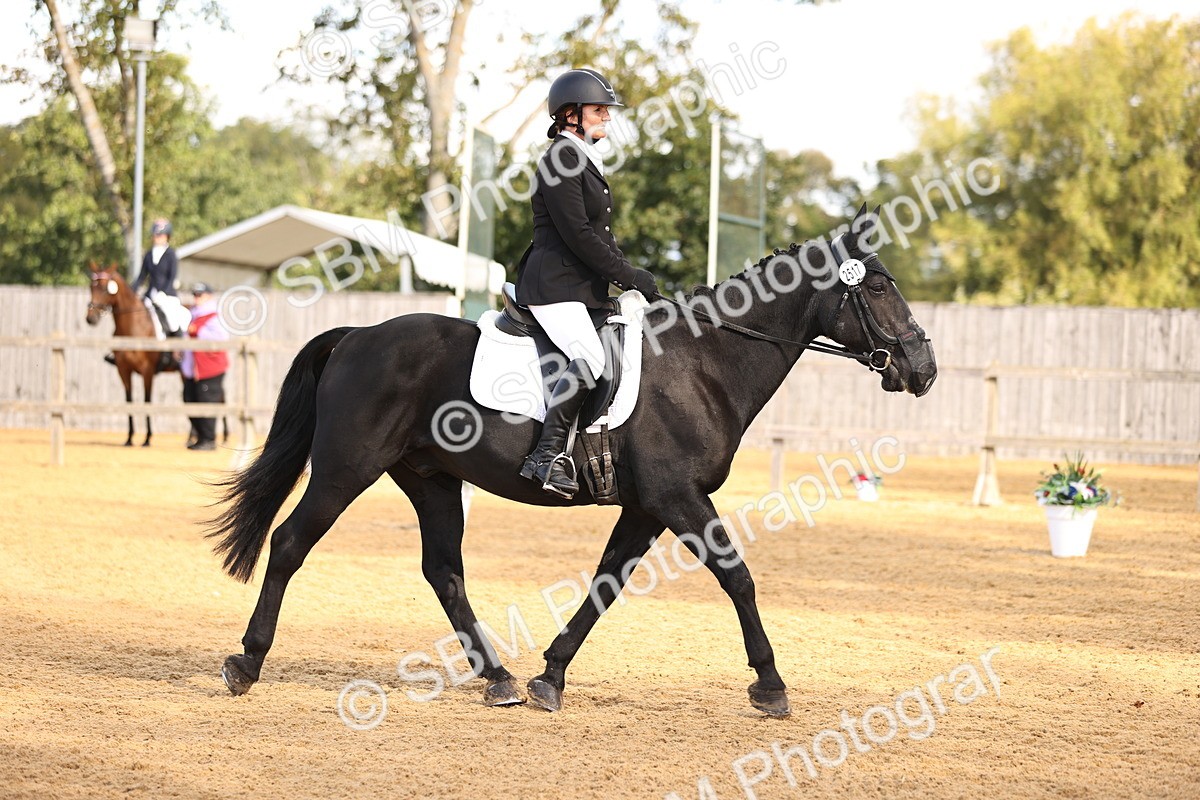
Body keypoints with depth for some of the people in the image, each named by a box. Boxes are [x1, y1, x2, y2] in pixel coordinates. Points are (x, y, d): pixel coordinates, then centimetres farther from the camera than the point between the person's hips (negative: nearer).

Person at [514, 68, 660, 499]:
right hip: (554, 286, -11)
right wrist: (630, 276, -16)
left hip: (585, 286, 11)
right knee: (589, 358, -30)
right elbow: (577, 235, -18)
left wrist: (631, 276, 12)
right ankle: (546, 455, -30)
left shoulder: (586, 161, 21)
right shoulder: (560, 161, -11)